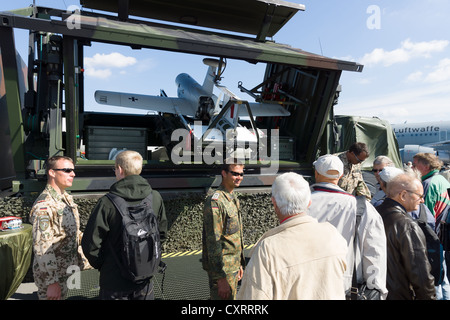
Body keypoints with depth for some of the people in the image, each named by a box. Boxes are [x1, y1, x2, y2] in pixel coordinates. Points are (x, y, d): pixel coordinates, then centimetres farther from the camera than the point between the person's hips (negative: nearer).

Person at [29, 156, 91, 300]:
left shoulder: (67, 198, 6)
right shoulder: (44, 206, -23)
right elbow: (42, 248, -25)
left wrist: (81, 259, 16)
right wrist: (52, 282, -24)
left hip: (67, 270, 8)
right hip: (51, 274, -8)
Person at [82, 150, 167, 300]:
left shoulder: (107, 203, -21)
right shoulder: (155, 198, -8)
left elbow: (90, 244, -15)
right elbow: (161, 233, 5)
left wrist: (100, 265, 3)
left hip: (114, 281, -3)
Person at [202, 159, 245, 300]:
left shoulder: (233, 198, 10)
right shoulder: (215, 202, -21)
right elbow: (214, 243, -23)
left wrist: (240, 264, 18)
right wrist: (221, 278, -23)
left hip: (233, 266, 9)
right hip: (222, 269, -9)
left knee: (232, 296, 21)